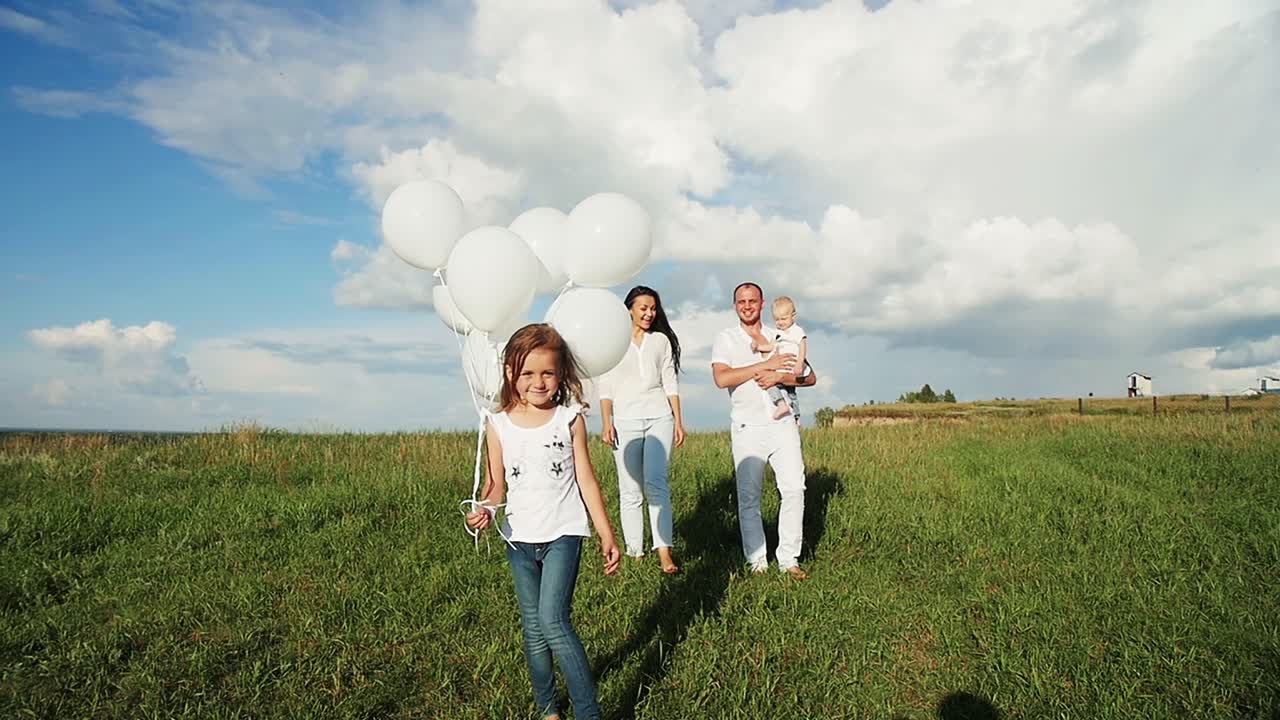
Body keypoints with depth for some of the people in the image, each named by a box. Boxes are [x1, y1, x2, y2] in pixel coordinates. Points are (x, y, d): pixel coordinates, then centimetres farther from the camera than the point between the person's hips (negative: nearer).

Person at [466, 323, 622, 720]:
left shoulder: (570, 419, -5)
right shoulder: (498, 425, -1)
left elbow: (586, 480, 0)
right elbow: (497, 484, 6)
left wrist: (606, 535, 1)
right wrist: (485, 509, -16)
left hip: (563, 534, -3)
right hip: (519, 538, 3)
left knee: (552, 621, -16)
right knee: (533, 629, 12)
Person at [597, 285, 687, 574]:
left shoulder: (662, 340, 14)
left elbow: (670, 382, 13)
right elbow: (606, 385, 5)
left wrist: (678, 420, 6)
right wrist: (606, 422, -5)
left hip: (659, 417, 1)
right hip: (625, 420, -1)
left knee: (655, 483, -14)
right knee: (630, 490, -1)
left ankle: (664, 551, -17)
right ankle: (635, 555, 3)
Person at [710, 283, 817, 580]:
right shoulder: (726, 338, 5)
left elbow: (810, 377, 11)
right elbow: (721, 378, -13)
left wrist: (779, 377, -8)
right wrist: (765, 365, -13)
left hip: (782, 424, 2)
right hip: (747, 429, -2)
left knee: (794, 489, -5)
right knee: (748, 498, 0)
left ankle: (788, 559, 5)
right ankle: (757, 561, 10)